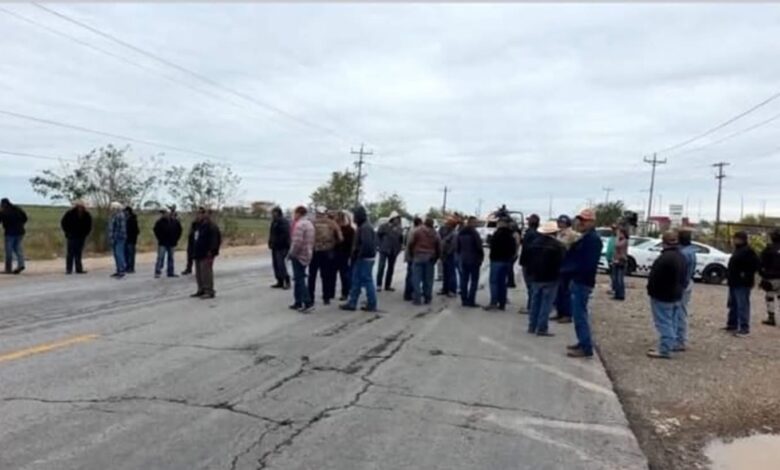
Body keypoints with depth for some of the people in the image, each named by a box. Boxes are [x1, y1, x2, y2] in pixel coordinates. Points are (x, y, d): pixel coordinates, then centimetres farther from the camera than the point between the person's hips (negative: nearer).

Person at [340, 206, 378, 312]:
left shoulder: (365, 227, -17)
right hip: (361, 259, 10)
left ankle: (371, 305, 5)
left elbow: (366, 244, -26)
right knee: (356, 281, 12)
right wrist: (355, 255, 13)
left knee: (367, 281, -2)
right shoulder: (363, 226, 15)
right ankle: (352, 303, 16)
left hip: (364, 259, -10)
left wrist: (359, 255, -18)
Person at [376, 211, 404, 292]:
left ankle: (388, 285, 16)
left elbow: (401, 239, 13)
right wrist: (381, 244, -4)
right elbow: (378, 234, -2)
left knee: (391, 268, 9)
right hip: (384, 249, -5)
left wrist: (399, 246, 1)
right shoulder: (385, 226, -7)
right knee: (381, 266, -9)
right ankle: (378, 285, -4)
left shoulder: (399, 228, 6)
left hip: (393, 251, 5)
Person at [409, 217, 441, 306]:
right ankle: (427, 298, 14)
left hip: (418, 256, -3)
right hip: (430, 258, 3)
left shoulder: (417, 230, -2)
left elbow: (411, 243, -6)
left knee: (416, 278, -1)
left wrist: (412, 254, 7)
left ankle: (417, 299, -4)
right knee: (428, 279, 10)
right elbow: (439, 248, 9)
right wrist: (435, 258, 18)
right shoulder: (435, 234, 9)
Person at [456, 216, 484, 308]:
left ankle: (464, 300, 11)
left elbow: (457, 247, 13)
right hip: (474, 260, -7)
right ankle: (471, 300, -4)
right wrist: (481, 258, -3)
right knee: (474, 280, -1)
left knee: (464, 280, 9)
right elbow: (479, 247, -14)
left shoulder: (460, 233, 8)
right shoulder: (474, 233, -14)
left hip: (463, 260, 7)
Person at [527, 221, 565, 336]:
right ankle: (542, 328, -3)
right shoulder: (558, 246, -11)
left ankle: (532, 326, 17)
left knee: (535, 302, 13)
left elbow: (529, 260, 10)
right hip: (551, 278, -5)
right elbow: (562, 262, -11)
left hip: (536, 277, 6)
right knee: (546, 304, -3)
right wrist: (559, 274, 1)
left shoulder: (534, 243, 6)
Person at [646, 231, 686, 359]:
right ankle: (671, 345, 26)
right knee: (673, 322, 17)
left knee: (664, 323, -6)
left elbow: (654, 277, -22)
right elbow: (684, 276, 15)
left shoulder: (664, 258, -25)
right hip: (677, 295, 10)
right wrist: (680, 289, 20)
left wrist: (651, 291, -8)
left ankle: (665, 349, -4)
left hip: (662, 296, -10)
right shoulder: (681, 257, 8)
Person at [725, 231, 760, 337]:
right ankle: (732, 324, 26)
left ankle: (744, 328, -6)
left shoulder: (748, 251, -15)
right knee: (733, 305, 16)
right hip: (734, 282, 11)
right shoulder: (738, 250, 17)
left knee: (742, 306, -9)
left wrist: (746, 274, -20)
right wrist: (731, 279, 18)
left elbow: (755, 264, -23)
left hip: (742, 283, -11)